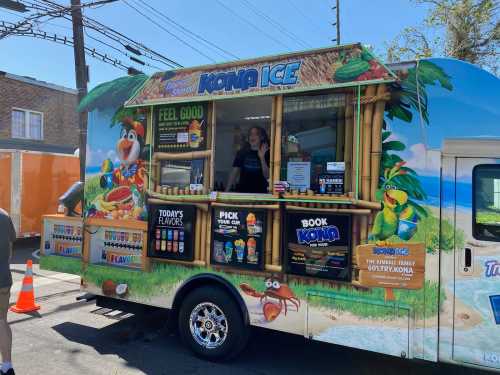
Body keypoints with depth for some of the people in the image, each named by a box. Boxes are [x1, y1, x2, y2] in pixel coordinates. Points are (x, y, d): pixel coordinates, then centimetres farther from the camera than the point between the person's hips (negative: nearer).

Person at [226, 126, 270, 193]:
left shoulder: (267, 154, -1)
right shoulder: (242, 152, 4)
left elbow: (267, 176, -8)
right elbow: (234, 172, 4)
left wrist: (262, 158, -18)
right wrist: (226, 191, -2)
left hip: (260, 193, -1)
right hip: (242, 192, 1)